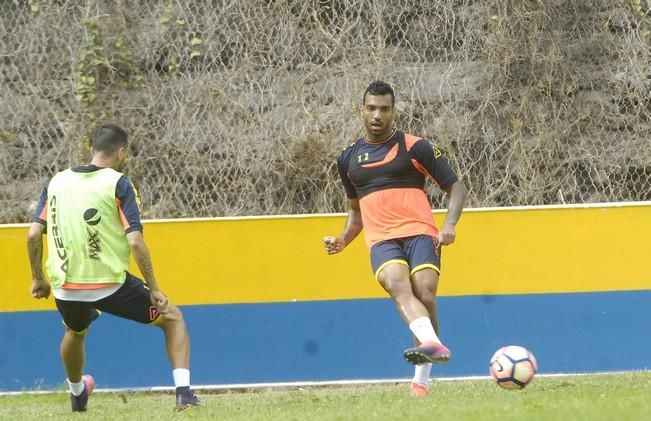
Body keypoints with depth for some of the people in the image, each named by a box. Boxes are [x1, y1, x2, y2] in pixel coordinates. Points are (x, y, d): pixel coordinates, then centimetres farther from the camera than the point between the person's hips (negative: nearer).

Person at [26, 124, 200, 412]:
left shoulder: (57, 182, 6)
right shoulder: (118, 185, -8)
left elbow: (33, 235, 3)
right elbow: (134, 241, -16)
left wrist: (38, 278, 16)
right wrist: (154, 289, -10)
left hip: (65, 288, 5)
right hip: (111, 285, -5)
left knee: (76, 332, 38)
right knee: (172, 318, 14)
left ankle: (77, 395, 57)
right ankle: (183, 391, -2)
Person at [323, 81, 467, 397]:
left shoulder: (415, 147, 7)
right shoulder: (349, 159, 20)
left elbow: (455, 187, 8)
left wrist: (450, 224, -10)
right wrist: (343, 240, 15)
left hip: (419, 232, -2)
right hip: (382, 240, 2)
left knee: (425, 293, -22)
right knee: (397, 284, -30)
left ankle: (421, 379, -11)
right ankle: (433, 344, -54)